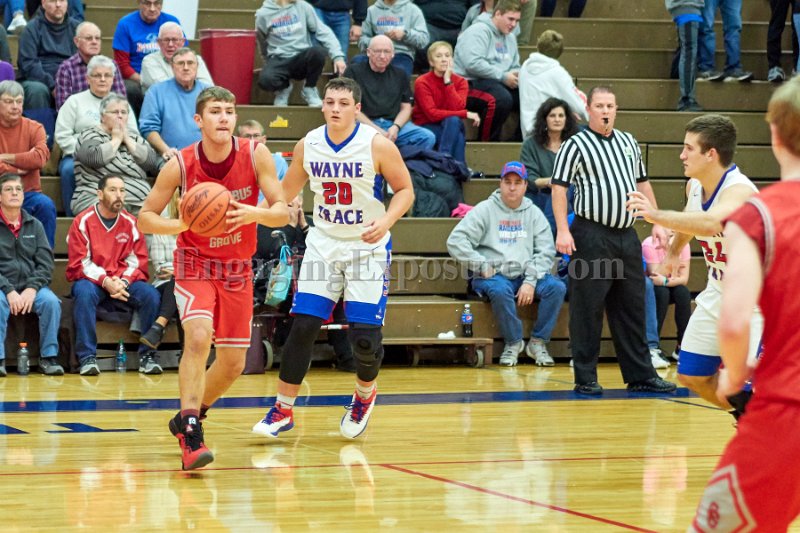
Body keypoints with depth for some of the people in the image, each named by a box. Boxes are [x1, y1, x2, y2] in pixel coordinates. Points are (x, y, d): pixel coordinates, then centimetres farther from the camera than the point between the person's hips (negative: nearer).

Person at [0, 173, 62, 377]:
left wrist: (31, 289, -13)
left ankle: (48, 357, -17)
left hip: (31, 286, 3)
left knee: (51, 302, -27)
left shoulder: (34, 226, 11)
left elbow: (46, 263, 5)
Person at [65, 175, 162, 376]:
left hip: (123, 282, 3)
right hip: (92, 281, -2)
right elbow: (80, 263, -7)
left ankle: (148, 355, -15)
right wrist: (105, 281, -20)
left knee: (151, 295, -24)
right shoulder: (83, 221, -3)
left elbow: (137, 261, 4)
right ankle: (87, 357, -31)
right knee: (84, 292, -36)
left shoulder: (130, 223, 6)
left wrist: (122, 281, -16)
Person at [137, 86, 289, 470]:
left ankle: (187, 418, 33)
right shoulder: (179, 165, -17)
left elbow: (282, 212, -13)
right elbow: (145, 218, -9)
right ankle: (190, 436, -24)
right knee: (199, 337, -28)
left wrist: (255, 214, -35)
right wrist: (180, 224, -29)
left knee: (233, 362, 7)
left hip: (237, 271, 3)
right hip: (194, 265, -3)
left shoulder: (255, 155, -14)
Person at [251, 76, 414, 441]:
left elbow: (405, 190, -6)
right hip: (323, 244, 3)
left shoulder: (377, 145, -14)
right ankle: (282, 411, 5)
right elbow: (286, 192, 12)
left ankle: (364, 396, 24)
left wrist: (386, 221, -23)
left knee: (365, 335, -8)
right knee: (303, 326, -6)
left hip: (367, 247, -3)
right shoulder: (307, 146, -2)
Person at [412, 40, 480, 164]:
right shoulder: (422, 83, -12)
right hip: (426, 127, -3)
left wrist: (448, 81, -20)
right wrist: (466, 114, -24)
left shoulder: (460, 82, -2)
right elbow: (432, 113, -21)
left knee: (454, 121, -32)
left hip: (449, 126, 3)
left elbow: (456, 108, -18)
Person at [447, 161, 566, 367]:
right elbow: (455, 241, -4)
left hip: (526, 275, 3)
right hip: (494, 276, -3)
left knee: (557, 287, -23)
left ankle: (538, 342, -9)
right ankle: (513, 342, -16)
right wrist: (482, 266, -13)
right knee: (500, 290, -37)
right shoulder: (485, 210, 3)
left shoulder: (534, 213, 11)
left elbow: (546, 251, 3)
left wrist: (531, 281, -12)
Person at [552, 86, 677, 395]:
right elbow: (558, 188, -7)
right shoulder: (576, 145, -3)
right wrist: (562, 230, -17)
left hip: (626, 236, 6)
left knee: (632, 308, 9)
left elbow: (642, 184, 23)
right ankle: (585, 379, 3)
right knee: (587, 310, -4)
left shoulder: (628, 142, 16)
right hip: (592, 237, -6)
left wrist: (656, 222, 17)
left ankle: (641, 375, 14)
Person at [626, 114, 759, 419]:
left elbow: (712, 223, -53)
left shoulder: (739, 191, -30)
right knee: (692, 376, 12)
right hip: (717, 293, 9)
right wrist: (674, 250, 29)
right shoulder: (694, 185, -4)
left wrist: (657, 216, -57)